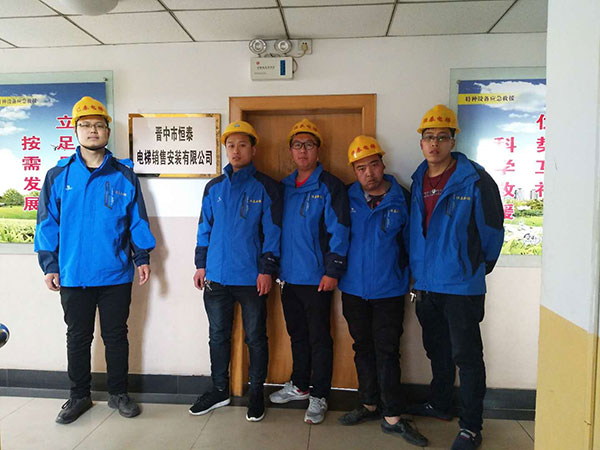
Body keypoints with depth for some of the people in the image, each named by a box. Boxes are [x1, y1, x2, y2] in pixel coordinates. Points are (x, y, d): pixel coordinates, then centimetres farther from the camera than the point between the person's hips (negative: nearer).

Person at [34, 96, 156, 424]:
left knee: (116, 335, 11)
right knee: (78, 337, 14)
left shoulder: (124, 175, 2)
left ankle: (118, 393, 27)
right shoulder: (58, 176, 3)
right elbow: (47, 222, 4)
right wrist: (49, 265, 0)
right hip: (73, 274, 1)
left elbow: (137, 220, 5)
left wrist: (142, 257, 1)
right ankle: (79, 396, 31)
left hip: (116, 274, 0)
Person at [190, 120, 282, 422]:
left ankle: (256, 392, 26)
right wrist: (201, 265, 8)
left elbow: (272, 231, -6)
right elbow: (204, 228, 12)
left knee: (255, 337, 8)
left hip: (251, 278, -4)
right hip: (216, 277, 4)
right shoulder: (214, 187, 9)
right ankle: (219, 390, 32)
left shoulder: (266, 187, -3)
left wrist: (267, 269, -11)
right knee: (218, 336, 15)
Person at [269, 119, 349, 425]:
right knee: (297, 334, 18)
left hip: (316, 278, -6)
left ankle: (319, 396, 20)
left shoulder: (330, 186, -7)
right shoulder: (285, 187, 11)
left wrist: (333, 271, -15)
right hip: (289, 276, 6)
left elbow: (338, 231, -11)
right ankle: (299, 385, 35)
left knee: (319, 338, 5)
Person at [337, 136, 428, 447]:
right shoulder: (347, 198, -1)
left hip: (389, 290, -2)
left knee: (387, 351, 3)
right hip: (353, 287, 3)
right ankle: (369, 405, 32)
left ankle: (393, 417, 17)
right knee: (363, 348, 15)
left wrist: (408, 278, 2)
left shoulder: (402, 199, -5)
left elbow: (410, 242, 3)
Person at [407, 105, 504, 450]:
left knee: (466, 356, 4)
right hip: (426, 283, 6)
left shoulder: (474, 180, -12)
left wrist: (479, 266, 5)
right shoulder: (419, 180, 7)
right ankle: (440, 405, 39)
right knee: (437, 350, 20)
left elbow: (493, 229, -5)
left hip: (462, 284, -6)